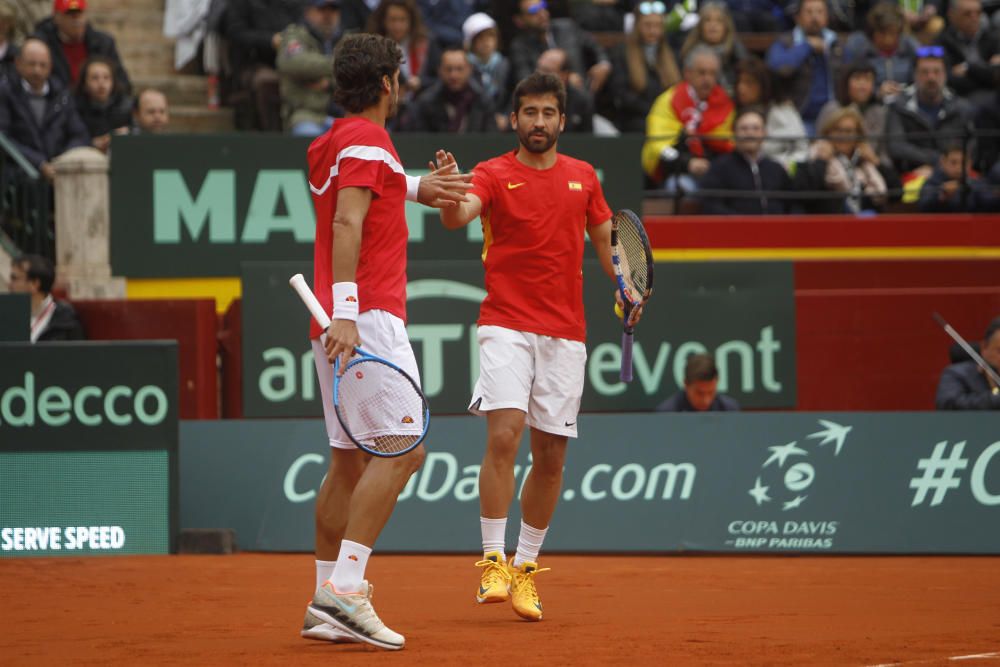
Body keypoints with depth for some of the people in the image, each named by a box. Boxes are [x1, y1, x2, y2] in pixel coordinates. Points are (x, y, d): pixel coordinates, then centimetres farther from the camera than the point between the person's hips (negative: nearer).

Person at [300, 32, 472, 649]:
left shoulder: (330, 143, 19)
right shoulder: (367, 140, -9)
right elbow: (347, 223, -20)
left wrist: (415, 188, 41)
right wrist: (344, 311, -28)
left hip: (344, 323, 10)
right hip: (368, 316, -10)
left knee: (352, 461, 10)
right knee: (401, 449, -15)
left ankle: (327, 605, 10)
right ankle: (344, 587, -23)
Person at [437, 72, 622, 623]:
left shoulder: (583, 177, 11)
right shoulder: (494, 174, -1)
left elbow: (605, 237, 19)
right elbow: (460, 215, -20)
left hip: (564, 333, 4)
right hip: (506, 325, -4)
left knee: (550, 454, 6)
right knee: (504, 435, -20)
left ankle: (527, 567, 19)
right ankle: (493, 561, -15)